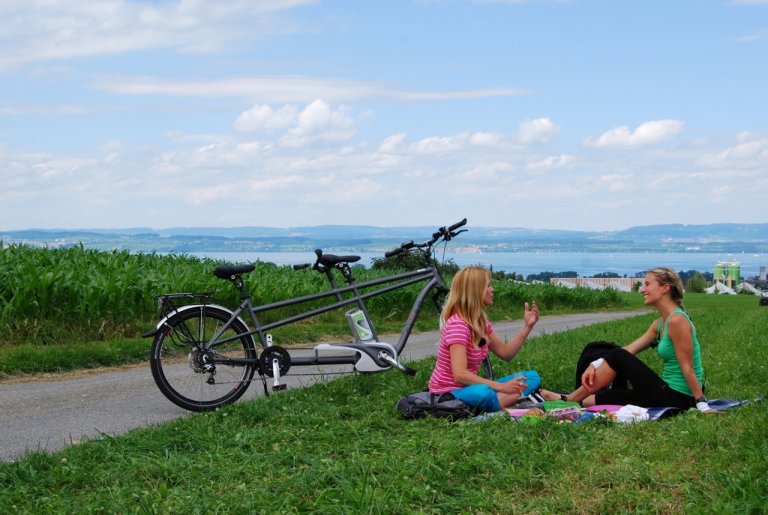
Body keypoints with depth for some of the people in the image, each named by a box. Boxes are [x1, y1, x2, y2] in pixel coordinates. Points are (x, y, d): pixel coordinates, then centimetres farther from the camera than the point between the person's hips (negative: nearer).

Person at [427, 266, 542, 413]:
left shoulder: (481, 322, 6)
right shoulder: (457, 324, -21)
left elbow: (506, 353, 13)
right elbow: (460, 375, -30)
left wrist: (527, 327, 2)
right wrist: (501, 387, -32)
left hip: (468, 387, 9)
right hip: (448, 393, -9)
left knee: (532, 377, 2)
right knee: (482, 393, -42)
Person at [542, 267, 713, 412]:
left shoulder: (677, 321, -17)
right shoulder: (660, 323, 12)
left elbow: (687, 367, -19)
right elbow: (629, 349, 9)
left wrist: (702, 404, -17)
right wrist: (595, 365, -2)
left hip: (677, 398, -9)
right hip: (670, 393, 9)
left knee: (618, 357, -5)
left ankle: (570, 399, 5)